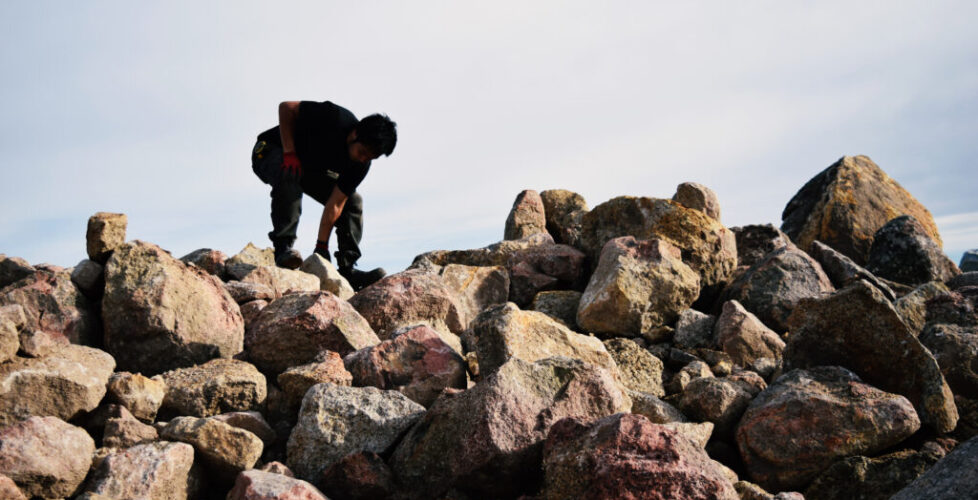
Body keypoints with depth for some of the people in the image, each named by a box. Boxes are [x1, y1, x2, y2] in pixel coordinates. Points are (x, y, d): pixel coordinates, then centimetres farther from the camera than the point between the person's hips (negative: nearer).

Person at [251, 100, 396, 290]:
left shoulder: (361, 165, -18)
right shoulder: (335, 118, -33)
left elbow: (335, 205, -20)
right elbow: (286, 108, -24)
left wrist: (321, 246, -26)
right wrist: (289, 153, -29)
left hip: (310, 168, 6)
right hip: (271, 152, -5)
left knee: (353, 201, -7)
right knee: (289, 176, -40)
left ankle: (347, 270, -9)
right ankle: (283, 247, -36)